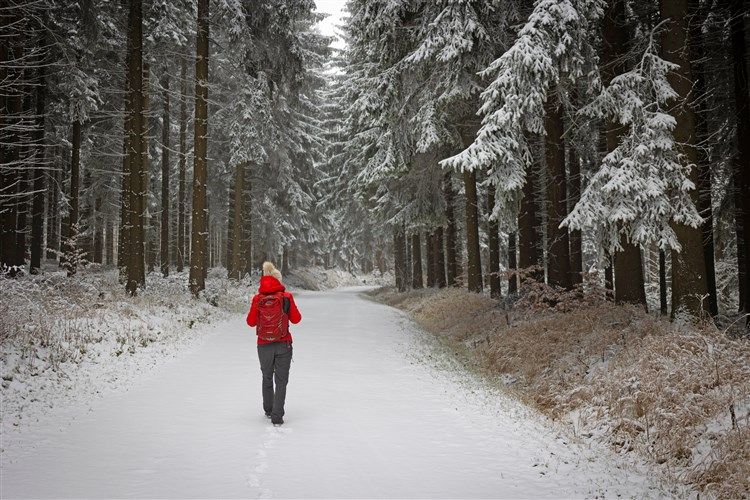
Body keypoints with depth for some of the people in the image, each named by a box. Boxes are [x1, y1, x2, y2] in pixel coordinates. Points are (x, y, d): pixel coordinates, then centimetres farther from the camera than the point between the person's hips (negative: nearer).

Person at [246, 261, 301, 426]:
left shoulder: (258, 298, -7)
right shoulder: (286, 297, -8)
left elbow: (251, 322, 0)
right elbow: (296, 319, -2)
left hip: (264, 345, 1)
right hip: (283, 344, -1)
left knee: (267, 378, 20)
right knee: (281, 381, 5)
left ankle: (268, 410, 34)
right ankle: (277, 417, -2)